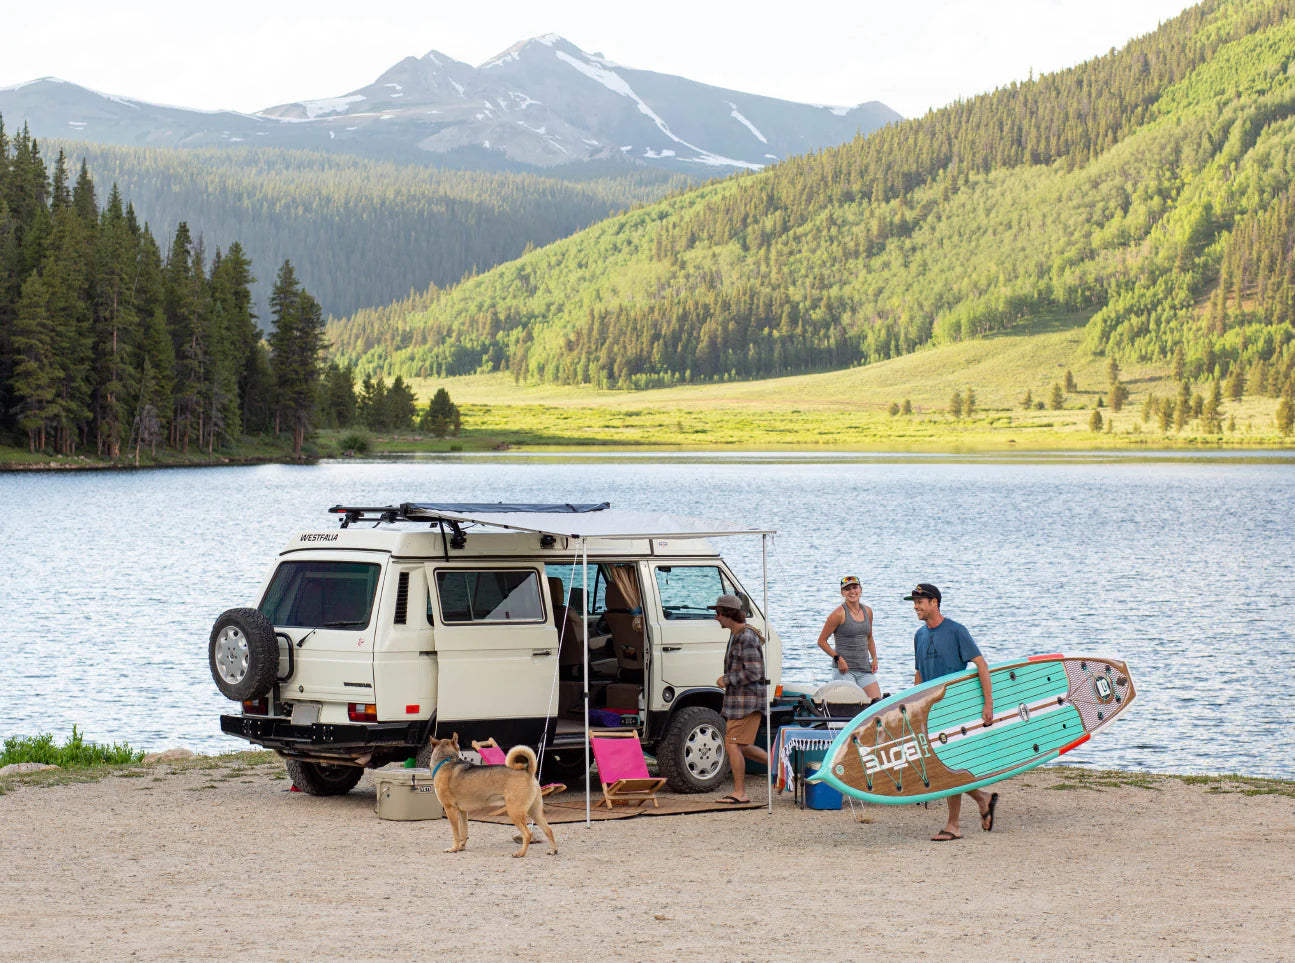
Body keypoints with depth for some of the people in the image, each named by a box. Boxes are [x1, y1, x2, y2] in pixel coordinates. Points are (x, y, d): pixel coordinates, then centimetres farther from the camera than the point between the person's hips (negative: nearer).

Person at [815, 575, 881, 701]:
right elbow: (821, 641, -4)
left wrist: (874, 658, 12)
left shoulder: (867, 611, 12)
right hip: (844, 668, -6)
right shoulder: (839, 613, -7)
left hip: (864, 668, 6)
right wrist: (838, 658, -13)